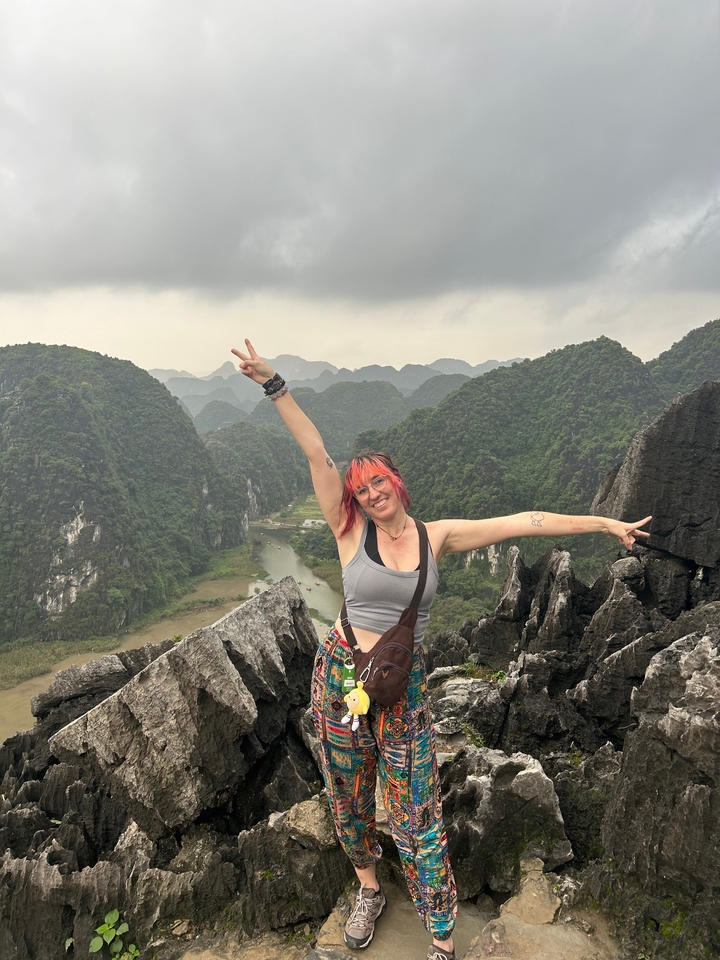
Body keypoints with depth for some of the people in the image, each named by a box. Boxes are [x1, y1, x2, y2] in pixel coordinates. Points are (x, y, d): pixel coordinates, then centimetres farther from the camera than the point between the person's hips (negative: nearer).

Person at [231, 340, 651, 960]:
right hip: (343, 677, 1)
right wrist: (274, 386, -17)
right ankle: (369, 891, 46)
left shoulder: (436, 536, -1)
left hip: (405, 688, 0)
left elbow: (524, 522, -1)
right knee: (349, 800, 18)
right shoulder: (352, 532, -6)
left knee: (417, 817, 5)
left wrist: (604, 523, 2)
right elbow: (316, 454, -14)